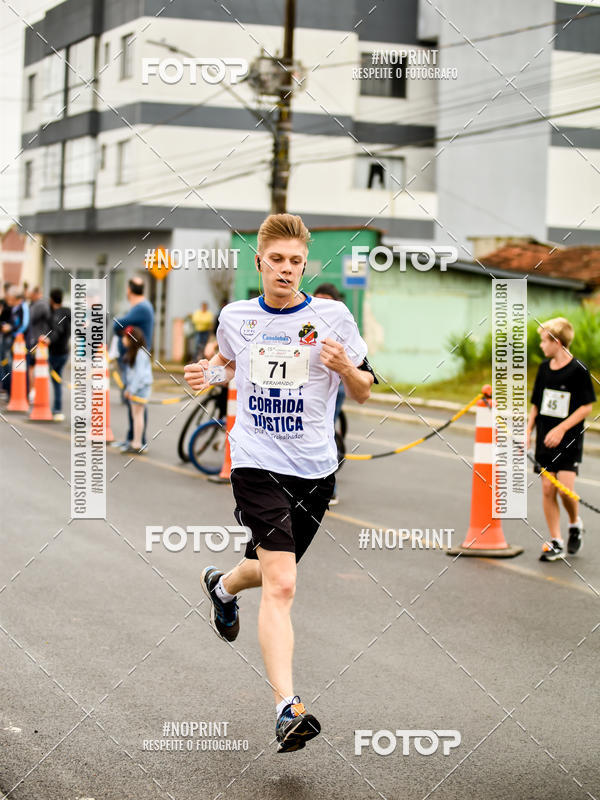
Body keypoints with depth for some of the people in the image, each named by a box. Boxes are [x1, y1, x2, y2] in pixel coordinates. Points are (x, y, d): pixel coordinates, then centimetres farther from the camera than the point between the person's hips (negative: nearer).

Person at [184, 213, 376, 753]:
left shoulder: (333, 317, -2)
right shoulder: (235, 317, 3)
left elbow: (364, 393, 5)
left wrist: (347, 369, -16)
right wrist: (207, 375, 4)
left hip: (314, 469, 2)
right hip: (257, 463, -2)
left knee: (274, 570, 20)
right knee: (281, 585, -16)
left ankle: (223, 585, 55)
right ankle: (287, 708, -19)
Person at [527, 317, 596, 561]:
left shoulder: (578, 370, -11)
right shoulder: (544, 368, 7)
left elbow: (586, 407, -10)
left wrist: (561, 429, -17)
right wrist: (528, 433, 9)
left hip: (569, 441, -5)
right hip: (545, 440, 5)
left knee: (565, 489, -12)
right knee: (547, 489, 1)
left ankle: (575, 525, 17)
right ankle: (555, 542, 8)